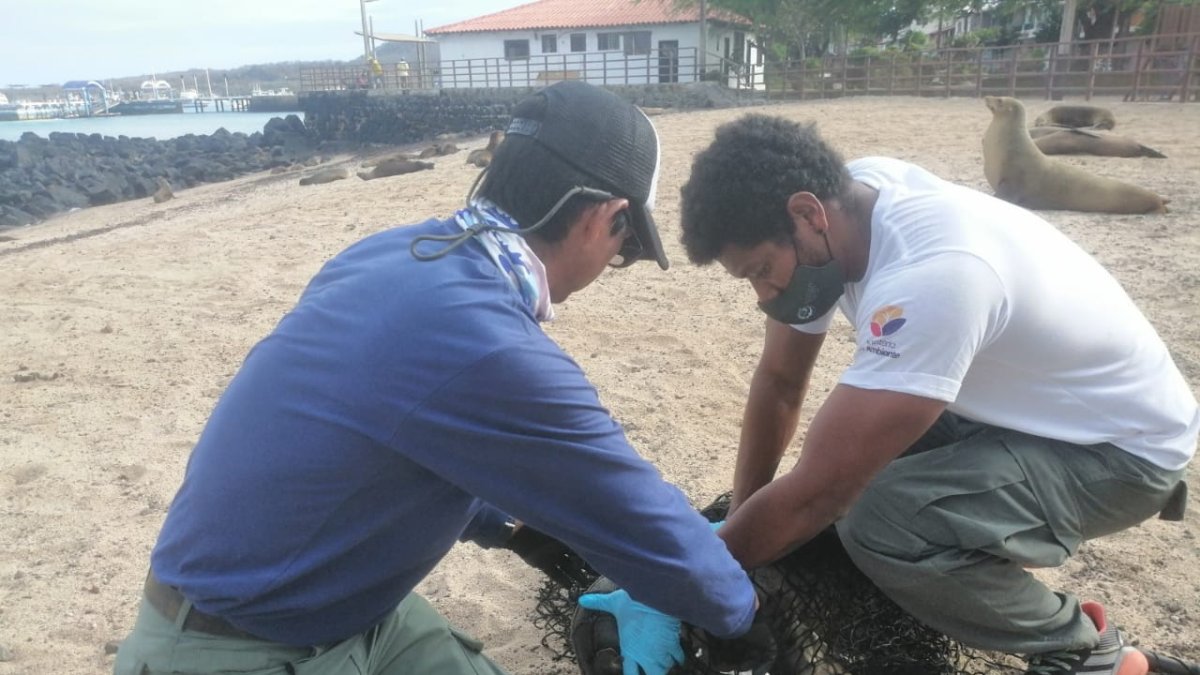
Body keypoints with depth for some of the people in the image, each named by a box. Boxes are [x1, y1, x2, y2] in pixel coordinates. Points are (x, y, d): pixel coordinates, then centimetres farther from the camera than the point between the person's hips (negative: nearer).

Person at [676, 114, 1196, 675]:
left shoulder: (927, 276, -38)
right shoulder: (843, 202, -12)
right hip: (1021, 406, 8)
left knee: (877, 523, -27)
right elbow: (779, 379, -3)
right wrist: (740, 521, -2)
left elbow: (813, 493, -34)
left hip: (1122, 443, -8)